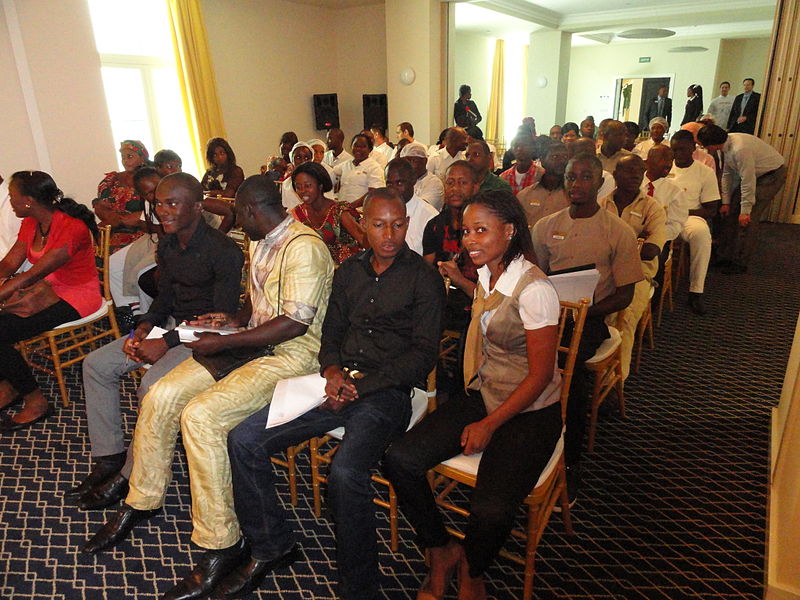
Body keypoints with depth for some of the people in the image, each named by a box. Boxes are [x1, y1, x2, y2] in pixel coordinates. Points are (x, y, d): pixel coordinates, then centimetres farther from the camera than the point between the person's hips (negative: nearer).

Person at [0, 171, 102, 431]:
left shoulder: (71, 228, -22)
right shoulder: (30, 224, 6)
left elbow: (33, 274, -23)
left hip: (77, 296, -8)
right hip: (49, 290, 8)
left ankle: (35, 401, -2)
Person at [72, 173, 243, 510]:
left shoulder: (223, 251, -20)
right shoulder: (167, 245, 6)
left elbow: (224, 317, -21)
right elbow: (165, 296, 15)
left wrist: (167, 343, -21)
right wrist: (144, 328, -5)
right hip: (172, 324, 9)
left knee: (152, 387, -29)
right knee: (96, 365, 2)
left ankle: (128, 478, -6)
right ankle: (108, 458, 10)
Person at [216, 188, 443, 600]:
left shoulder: (424, 278, -2)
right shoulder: (349, 270, 15)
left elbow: (423, 354, -8)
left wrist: (360, 384, -13)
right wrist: (331, 370, -4)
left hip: (386, 392, -5)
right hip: (338, 384, 6)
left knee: (345, 472, -32)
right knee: (244, 441, -6)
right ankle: (270, 547, 14)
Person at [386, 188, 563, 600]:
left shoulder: (534, 288, -20)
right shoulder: (486, 274, 4)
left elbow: (541, 374, -16)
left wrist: (489, 424, -14)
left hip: (529, 412, -7)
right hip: (481, 395, 7)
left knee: (490, 510, -26)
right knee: (400, 459, -13)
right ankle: (440, 552, 12)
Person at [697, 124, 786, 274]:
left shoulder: (740, 149, -35)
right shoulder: (725, 145, -7)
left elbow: (748, 182, -31)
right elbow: (727, 174, 3)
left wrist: (745, 211, -24)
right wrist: (725, 202, 5)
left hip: (773, 174, -9)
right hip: (755, 173, 9)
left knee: (746, 219, -14)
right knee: (731, 212, 5)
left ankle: (740, 263, -5)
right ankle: (726, 257, 13)